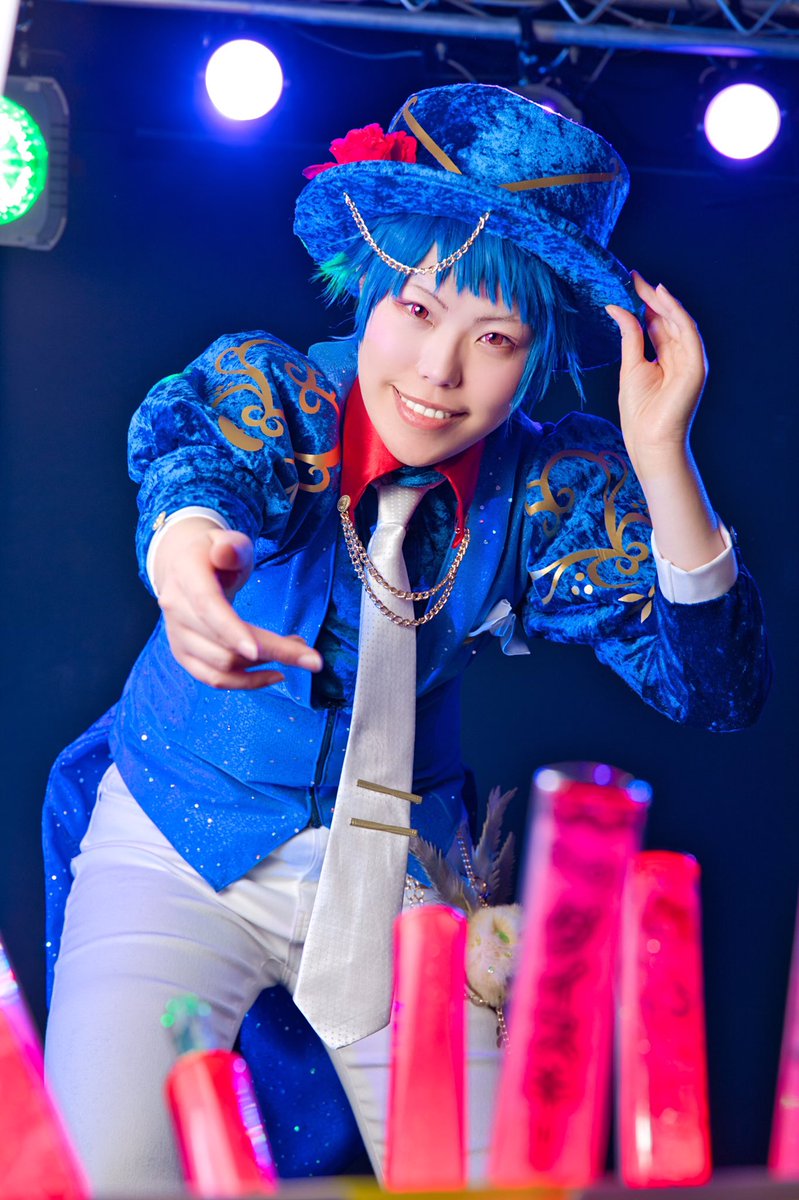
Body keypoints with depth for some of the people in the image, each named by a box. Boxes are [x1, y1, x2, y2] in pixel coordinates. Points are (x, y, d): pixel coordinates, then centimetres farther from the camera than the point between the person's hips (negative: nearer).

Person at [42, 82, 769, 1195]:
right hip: (174, 850, -1)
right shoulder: (266, 384, -15)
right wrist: (184, 538, -64)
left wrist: (660, 453, -29)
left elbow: (717, 688, -16)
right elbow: (194, 447, -38)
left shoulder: (555, 489, -10)